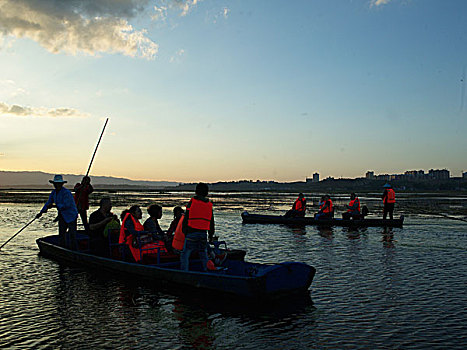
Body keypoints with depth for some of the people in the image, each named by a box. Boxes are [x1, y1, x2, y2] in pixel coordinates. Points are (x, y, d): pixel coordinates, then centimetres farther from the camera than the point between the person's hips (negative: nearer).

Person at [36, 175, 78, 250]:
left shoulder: (66, 192, -19)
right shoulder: (54, 192, 7)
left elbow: (66, 205, -26)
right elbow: (48, 203, 13)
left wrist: (54, 206, -29)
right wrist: (41, 212, 5)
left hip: (71, 215, -8)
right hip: (62, 215, 8)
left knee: (72, 234, -9)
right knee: (61, 233, 9)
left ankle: (74, 251, -5)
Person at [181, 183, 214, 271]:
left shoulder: (191, 202, -2)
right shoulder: (209, 205, 9)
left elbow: (186, 219, -2)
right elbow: (211, 222, 15)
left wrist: (184, 231, 9)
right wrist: (211, 235, 25)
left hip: (191, 234, -4)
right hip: (203, 234, 4)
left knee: (185, 255, 2)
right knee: (204, 255, 16)